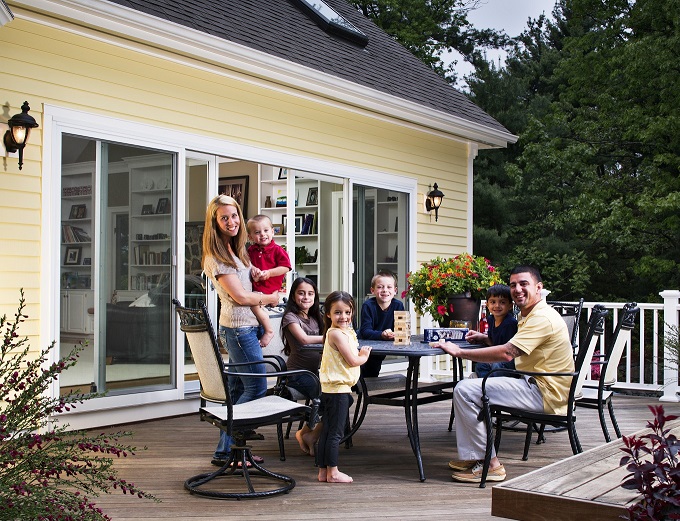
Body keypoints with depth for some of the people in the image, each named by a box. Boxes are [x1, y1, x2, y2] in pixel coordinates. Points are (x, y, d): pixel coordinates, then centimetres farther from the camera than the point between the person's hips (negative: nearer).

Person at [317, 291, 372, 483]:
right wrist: (364, 356, 1)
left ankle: (323, 471, 18)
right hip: (338, 388, -10)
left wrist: (360, 353, 1)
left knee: (327, 431, 12)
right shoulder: (337, 333, -16)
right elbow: (352, 360, -16)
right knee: (336, 432, -2)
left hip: (330, 388, 10)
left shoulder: (344, 331, 15)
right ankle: (332, 472, 4)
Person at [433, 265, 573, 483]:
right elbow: (512, 347, 27)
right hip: (533, 385, 11)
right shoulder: (530, 316, 17)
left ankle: (489, 464, -13)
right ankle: (471, 456, 13)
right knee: (468, 386, 16)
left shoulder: (542, 318, -18)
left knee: (465, 391, -17)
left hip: (543, 393, -11)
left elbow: (506, 353, -29)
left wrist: (459, 352, -23)